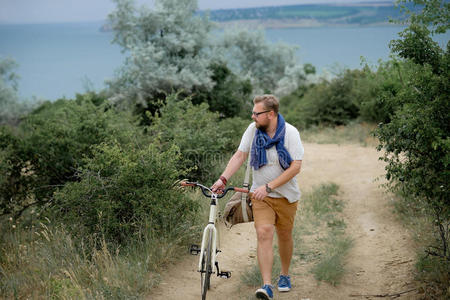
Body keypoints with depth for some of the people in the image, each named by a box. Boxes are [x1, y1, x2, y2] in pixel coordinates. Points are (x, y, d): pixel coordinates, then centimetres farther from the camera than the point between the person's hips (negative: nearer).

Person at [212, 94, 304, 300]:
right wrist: (223, 178, -14)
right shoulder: (253, 129, -4)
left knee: (284, 236, 11)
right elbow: (239, 155, -1)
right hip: (261, 194, 1)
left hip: (286, 194, -1)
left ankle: (284, 275, 35)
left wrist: (268, 186, -23)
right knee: (264, 233, -15)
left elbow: (295, 167, -18)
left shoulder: (290, 133, -14)